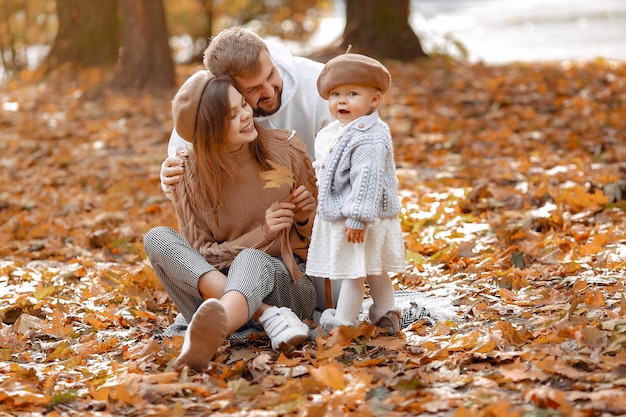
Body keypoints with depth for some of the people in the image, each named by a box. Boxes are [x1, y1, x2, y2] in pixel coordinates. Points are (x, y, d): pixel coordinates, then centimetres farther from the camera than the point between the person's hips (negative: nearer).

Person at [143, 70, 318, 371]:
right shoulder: (187, 174, -2)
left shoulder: (285, 149, 0)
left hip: (287, 282, -1)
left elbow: (322, 234, 12)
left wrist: (305, 218, -12)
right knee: (157, 238, -23)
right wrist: (262, 234, -16)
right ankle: (270, 316, -36)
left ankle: (204, 339, -70)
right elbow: (200, 254, -2)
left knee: (251, 261, -36)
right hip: (214, 289, 2)